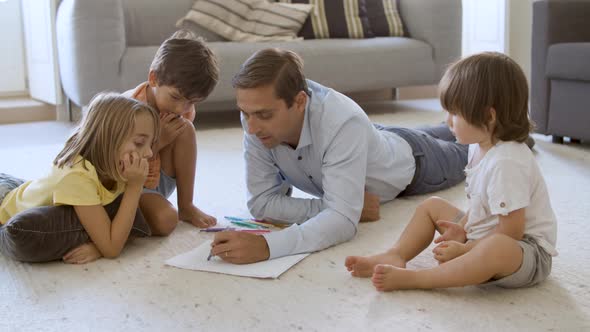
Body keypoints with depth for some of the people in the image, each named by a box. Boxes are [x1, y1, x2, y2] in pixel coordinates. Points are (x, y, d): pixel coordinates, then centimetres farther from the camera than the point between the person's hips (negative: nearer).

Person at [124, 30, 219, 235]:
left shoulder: (184, 109, -8)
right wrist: (157, 142, -30)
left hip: (158, 183, 7)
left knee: (185, 129, -18)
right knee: (165, 219, -36)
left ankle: (186, 207, -9)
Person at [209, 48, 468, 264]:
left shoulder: (342, 122, -50)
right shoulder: (257, 117, -36)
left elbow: (343, 220, -55)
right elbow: (262, 201, -31)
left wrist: (267, 245, -67)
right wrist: (330, 207, -42)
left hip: (408, 160, -4)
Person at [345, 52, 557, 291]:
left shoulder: (507, 163, -28)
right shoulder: (480, 147, 2)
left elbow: (510, 233, -26)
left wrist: (464, 249, -20)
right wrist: (462, 230, -3)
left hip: (527, 252, -10)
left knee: (497, 249, -43)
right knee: (432, 206, 14)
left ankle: (410, 279, -37)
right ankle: (396, 256, -6)